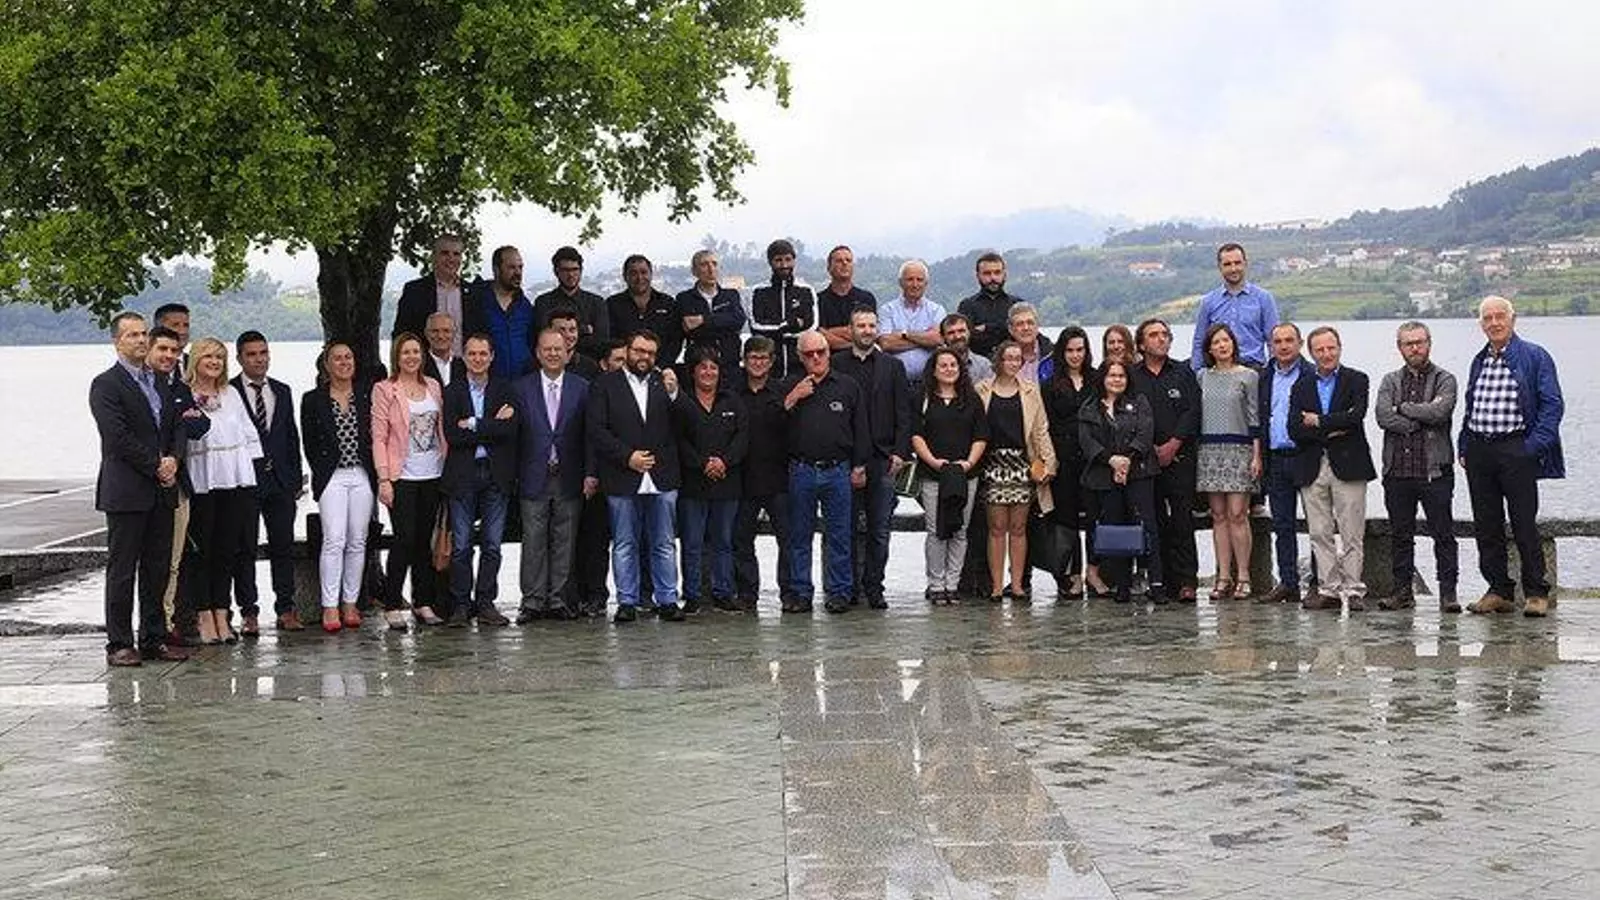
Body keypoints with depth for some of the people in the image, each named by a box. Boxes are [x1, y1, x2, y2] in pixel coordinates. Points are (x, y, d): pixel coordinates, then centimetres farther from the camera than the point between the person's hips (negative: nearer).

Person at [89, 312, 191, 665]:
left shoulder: (160, 383, 17)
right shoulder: (106, 385, -5)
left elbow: (176, 427, 16)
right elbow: (118, 437, -14)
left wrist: (172, 460, -3)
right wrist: (156, 467, -12)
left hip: (162, 490, 7)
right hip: (127, 492, -7)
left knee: (158, 569, 9)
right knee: (122, 570, -2)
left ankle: (154, 639, 15)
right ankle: (119, 645, 2)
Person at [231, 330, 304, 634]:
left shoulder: (282, 392, 12)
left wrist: (297, 479, 10)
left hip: (280, 482, 4)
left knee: (284, 547, 7)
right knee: (244, 550, 2)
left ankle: (286, 609, 14)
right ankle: (249, 613, 6)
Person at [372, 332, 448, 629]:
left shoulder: (433, 387, 12)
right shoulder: (384, 390, -3)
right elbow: (378, 438, -6)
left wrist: (448, 467, 8)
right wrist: (383, 479, -12)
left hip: (432, 475, 5)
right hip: (402, 477, -5)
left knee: (425, 540, 9)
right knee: (404, 539, -9)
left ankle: (423, 602, 16)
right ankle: (392, 606, -2)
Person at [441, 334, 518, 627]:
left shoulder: (505, 389, 8)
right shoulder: (452, 391, 3)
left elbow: (511, 429, -7)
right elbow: (452, 435, -9)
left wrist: (474, 426, -11)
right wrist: (493, 426, -10)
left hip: (496, 474, 2)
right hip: (462, 476, -1)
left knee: (492, 544, 4)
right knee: (461, 545, 0)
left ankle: (485, 603, 11)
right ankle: (461, 605, 6)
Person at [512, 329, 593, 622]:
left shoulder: (581, 388, 5)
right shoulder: (521, 388, 4)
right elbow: (513, 434, 2)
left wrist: (590, 474, -4)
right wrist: (513, 476, -4)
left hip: (569, 479, 1)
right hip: (534, 477, -1)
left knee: (564, 542, 4)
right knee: (533, 541, 0)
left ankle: (557, 600, 11)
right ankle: (532, 601, 5)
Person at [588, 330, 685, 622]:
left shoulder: (665, 385, 12)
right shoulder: (605, 385, 5)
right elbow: (596, 430, -3)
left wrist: (674, 393, -11)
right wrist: (627, 456, -11)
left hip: (662, 478, 2)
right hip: (622, 479, -2)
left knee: (664, 544, 5)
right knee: (625, 545, 4)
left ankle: (667, 600, 10)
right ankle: (627, 602, 9)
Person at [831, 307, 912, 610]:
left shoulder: (892, 366, 10)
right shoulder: (836, 365, 4)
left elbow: (903, 413, 7)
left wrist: (900, 452, -3)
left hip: (882, 459, 1)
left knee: (879, 530, 2)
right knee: (847, 527, 2)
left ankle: (874, 588, 8)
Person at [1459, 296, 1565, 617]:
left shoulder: (1535, 357, -2)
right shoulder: (1479, 362, 16)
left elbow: (1552, 404, -6)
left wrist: (1535, 445, -14)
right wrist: (1464, 447, 14)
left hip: (1516, 449, -6)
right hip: (1479, 452, 6)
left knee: (1524, 523, -3)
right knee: (1486, 525, 7)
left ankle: (1536, 593, 5)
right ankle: (1499, 591, 15)